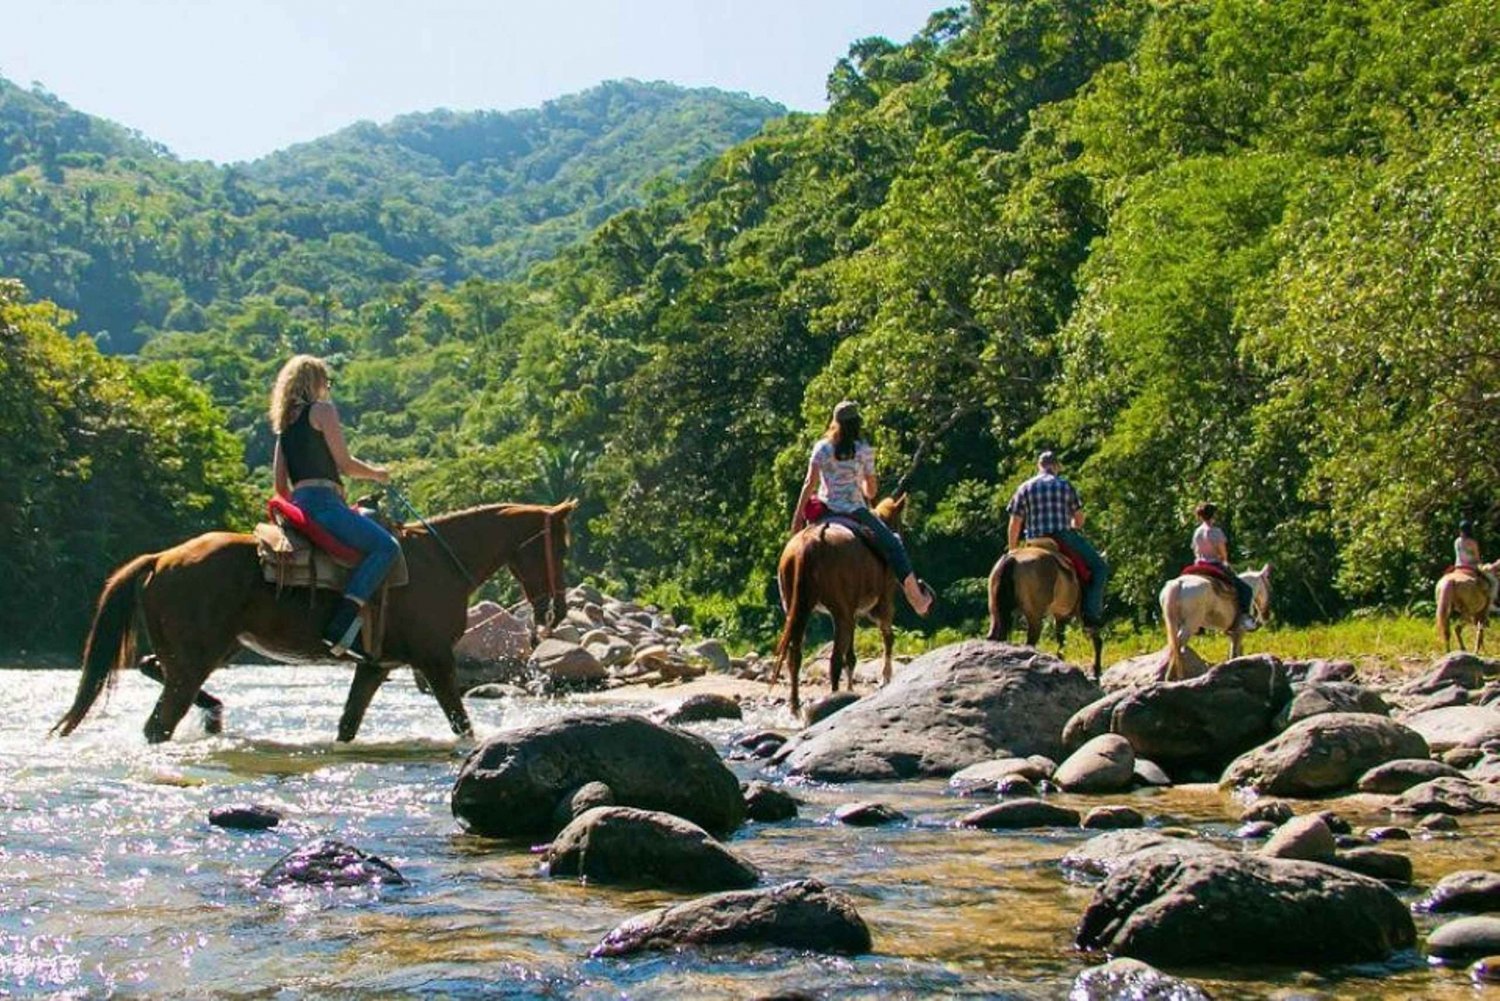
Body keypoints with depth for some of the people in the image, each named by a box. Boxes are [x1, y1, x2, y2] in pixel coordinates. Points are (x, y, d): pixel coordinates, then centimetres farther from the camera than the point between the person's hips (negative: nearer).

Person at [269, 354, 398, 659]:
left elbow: (281, 486, 21)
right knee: (386, 545, -18)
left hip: (299, 505, 9)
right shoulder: (323, 410, 0)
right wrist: (377, 473, 12)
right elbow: (345, 464, -4)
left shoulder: (285, 423, 23)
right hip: (322, 502, -9)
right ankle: (340, 626, -32)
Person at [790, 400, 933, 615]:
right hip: (854, 511, -3)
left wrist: (798, 515, -1)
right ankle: (917, 599, 6)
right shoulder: (864, 450, -2)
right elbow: (871, 490, 2)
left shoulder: (821, 448, 2)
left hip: (825, 510, 3)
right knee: (893, 545, 7)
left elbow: (810, 483, -4)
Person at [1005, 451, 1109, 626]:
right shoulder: (1066, 486, 4)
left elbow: (1015, 524, 5)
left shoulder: (1025, 488, 7)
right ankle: (1092, 613, -5)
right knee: (1100, 567, 8)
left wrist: (1012, 552, 13)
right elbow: (1079, 520, 8)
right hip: (1064, 538, -3)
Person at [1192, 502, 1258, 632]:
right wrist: (1225, 561, 8)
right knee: (1246, 589, -5)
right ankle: (1245, 617, -21)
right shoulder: (1216, 531, -11)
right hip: (1216, 566, -7)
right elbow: (1223, 552, -12)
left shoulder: (1197, 532, 9)